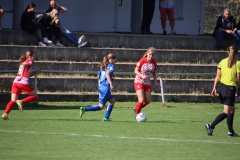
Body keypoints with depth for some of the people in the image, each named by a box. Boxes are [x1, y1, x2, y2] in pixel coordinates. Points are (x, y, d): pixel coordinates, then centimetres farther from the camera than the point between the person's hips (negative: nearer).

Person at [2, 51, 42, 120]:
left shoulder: (24, 62, 28)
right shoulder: (30, 61, 3)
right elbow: (23, 65, -19)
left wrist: (37, 71, 30)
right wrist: (21, 76, -28)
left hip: (15, 82, 7)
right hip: (23, 83, -7)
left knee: (13, 101, 1)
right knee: (35, 97, 9)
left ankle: (5, 114, -20)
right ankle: (21, 101, -13)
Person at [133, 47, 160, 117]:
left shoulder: (154, 63, 0)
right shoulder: (142, 61, -14)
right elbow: (136, 71, -9)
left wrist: (155, 82, 8)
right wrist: (142, 76, -26)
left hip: (147, 83, 5)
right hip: (139, 82, -5)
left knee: (148, 101, 4)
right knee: (141, 100, -15)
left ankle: (136, 109, 30)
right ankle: (137, 115, 5)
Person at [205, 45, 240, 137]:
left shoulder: (223, 62, 6)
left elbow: (217, 76, 2)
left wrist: (214, 88, 2)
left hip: (221, 86, 6)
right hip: (230, 88, -6)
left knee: (232, 110, 19)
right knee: (226, 112, -4)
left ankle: (231, 131, 20)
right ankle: (211, 126, -19)